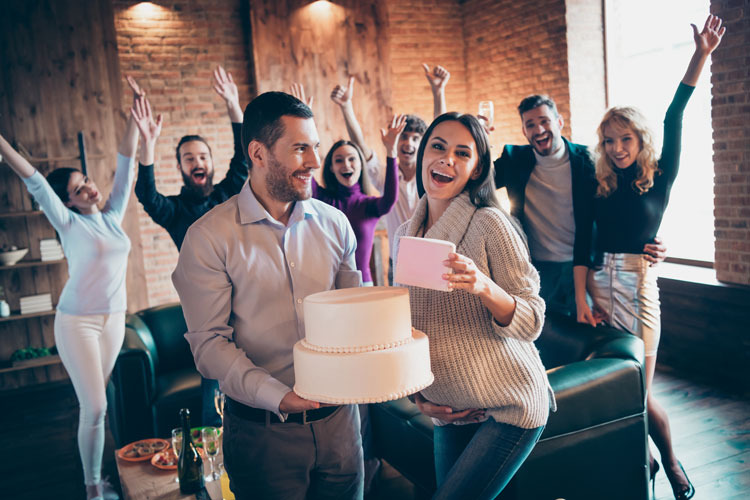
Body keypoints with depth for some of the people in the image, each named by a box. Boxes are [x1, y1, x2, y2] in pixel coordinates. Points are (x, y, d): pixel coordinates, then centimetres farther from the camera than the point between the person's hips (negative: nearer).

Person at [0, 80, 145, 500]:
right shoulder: (69, 223, -5)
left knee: (99, 401, 13)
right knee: (94, 407, -4)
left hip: (114, 319, 4)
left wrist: (135, 120, -1)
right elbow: (34, 181, -15)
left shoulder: (113, 215, 6)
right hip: (78, 322, -4)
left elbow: (125, 163, 2)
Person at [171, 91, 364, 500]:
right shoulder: (209, 237, -11)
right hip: (262, 430, -4)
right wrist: (277, 396, -23)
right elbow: (208, 342, -12)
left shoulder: (333, 223, 2)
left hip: (338, 418, 4)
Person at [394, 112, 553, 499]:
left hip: (509, 408, -6)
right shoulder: (405, 235, 4)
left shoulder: (489, 224, -14)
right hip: (448, 413, 6)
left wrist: (484, 287, -33)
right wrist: (417, 394, 7)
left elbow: (531, 323, -16)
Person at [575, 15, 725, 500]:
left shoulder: (659, 179, 1)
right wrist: (581, 297, -5)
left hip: (636, 283, -3)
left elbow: (674, 121, -10)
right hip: (598, 284, 3)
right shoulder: (601, 188, 8)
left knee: (639, 391, 0)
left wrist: (701, 56, -18)